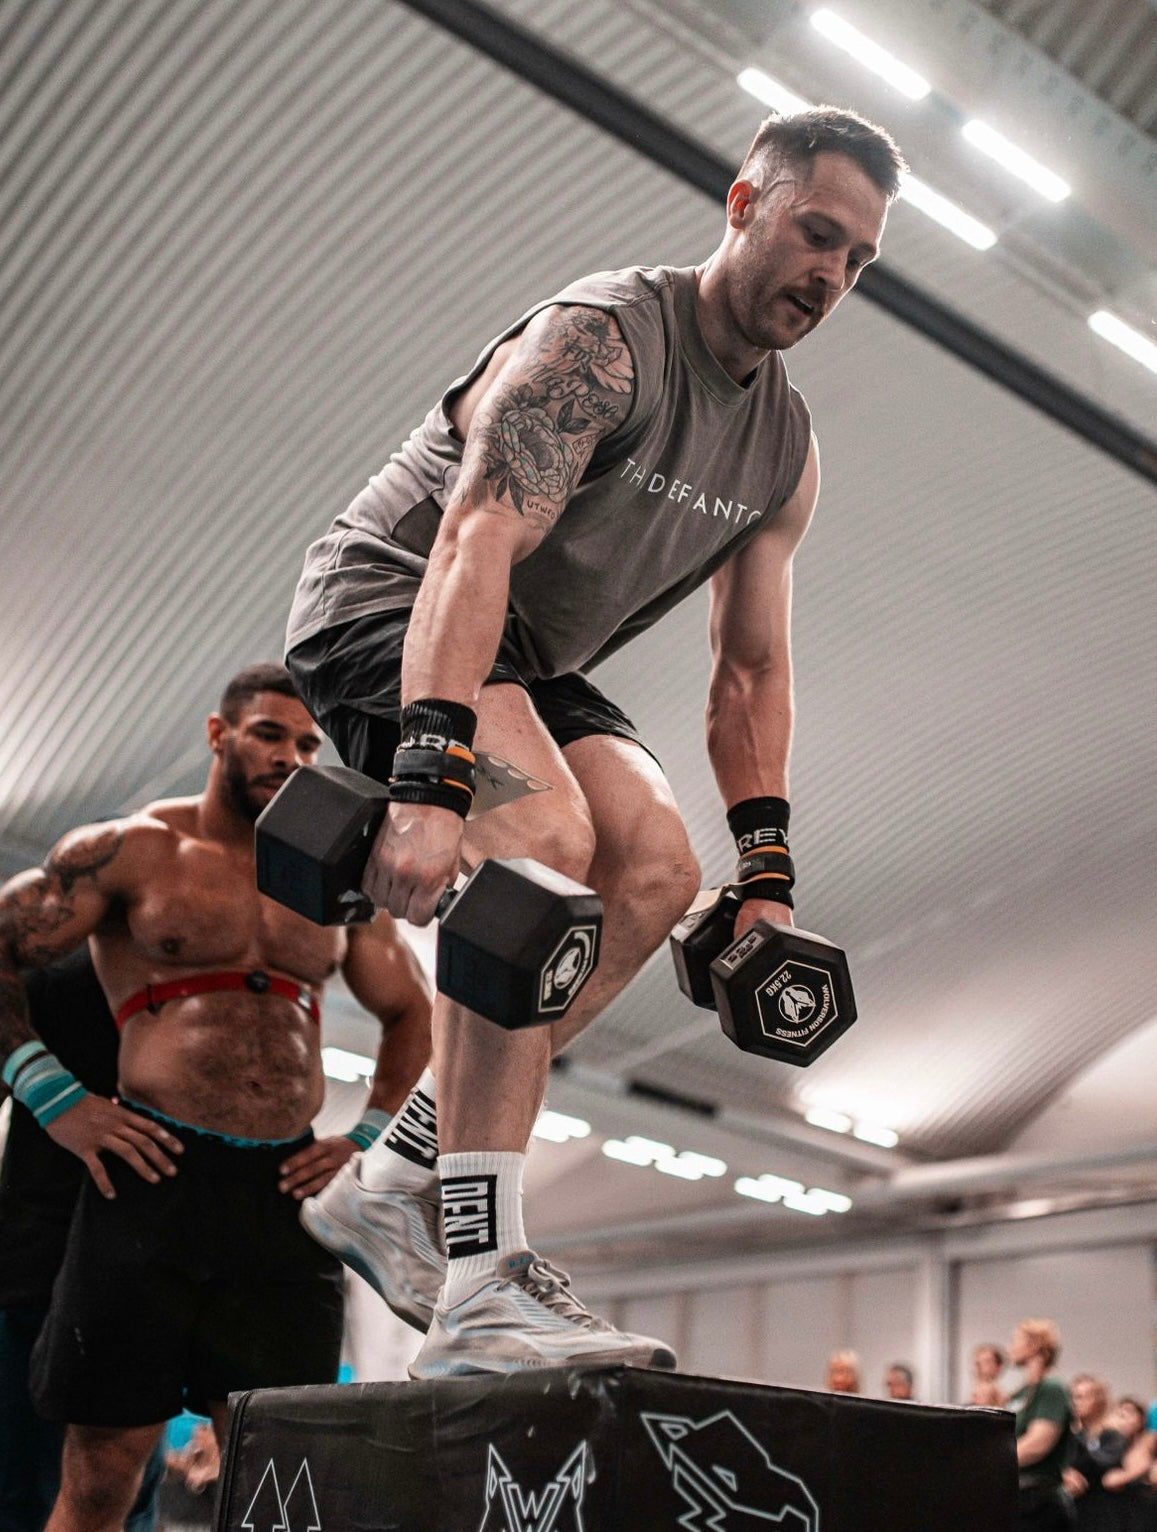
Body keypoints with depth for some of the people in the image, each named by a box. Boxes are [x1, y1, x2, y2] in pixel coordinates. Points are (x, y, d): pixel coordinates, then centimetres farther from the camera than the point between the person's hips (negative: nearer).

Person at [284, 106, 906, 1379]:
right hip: (383, 607, -8)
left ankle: (396, 1182, -5)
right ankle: (483, 1294, -36)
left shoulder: (787, 449, 5)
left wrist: (767, 881, -1)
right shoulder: (601, 340, -20)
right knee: (542, 839, -33)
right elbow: (474, 546, -34)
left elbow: (751, 673, 7)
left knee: (660, 868, -13)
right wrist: (429, 784, -45)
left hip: (523, 660, 8)